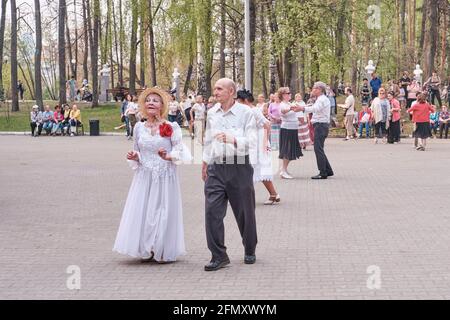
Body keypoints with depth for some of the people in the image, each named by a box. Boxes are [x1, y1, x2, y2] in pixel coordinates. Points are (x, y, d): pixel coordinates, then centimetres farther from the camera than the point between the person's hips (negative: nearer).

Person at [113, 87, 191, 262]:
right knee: (141, 211, 1)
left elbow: (180, 151, -6)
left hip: (165, 177, -3)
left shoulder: (171, 127, -5)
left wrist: (168, 157, -24)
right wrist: (134, 157, -6)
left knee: (163, 212, -1)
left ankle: (163, 252, 11)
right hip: (144, 176, 4)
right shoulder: (139, 127, 7)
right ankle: (146, 251, 12)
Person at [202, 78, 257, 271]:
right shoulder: (212, 113, 9)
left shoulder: (245, 112, -6)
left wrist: (232, 140, -29)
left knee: (245, 212, 9)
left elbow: (252, 142, -13)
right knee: (212, 210, -7)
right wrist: (205, 163, 26)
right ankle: (218, 256, 0)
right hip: (216, 167, 4)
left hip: (239, 166, -4)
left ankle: (250, 251, 30)